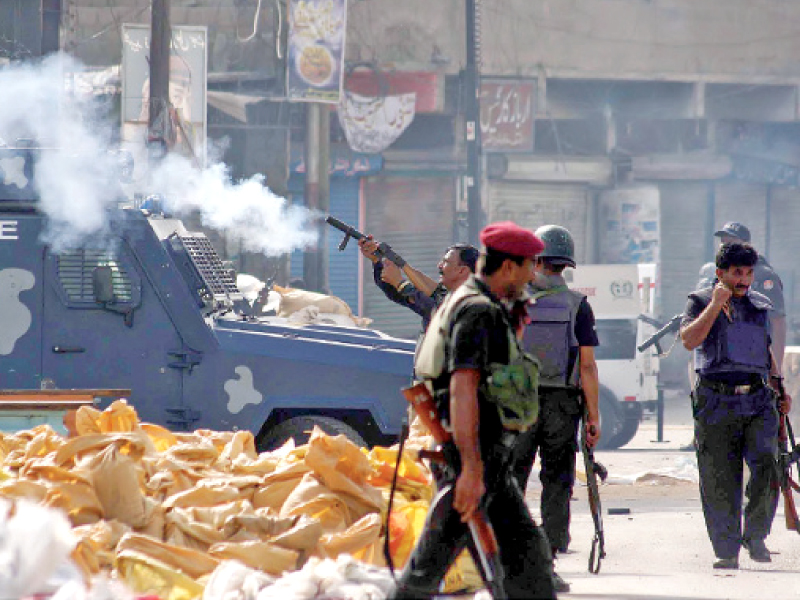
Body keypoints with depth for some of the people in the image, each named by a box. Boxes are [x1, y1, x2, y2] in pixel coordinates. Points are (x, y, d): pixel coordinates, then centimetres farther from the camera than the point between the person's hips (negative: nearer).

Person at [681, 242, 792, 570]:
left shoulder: (759, 304, 17)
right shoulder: (701, 301, 3)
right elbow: (689, 340, -15)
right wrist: (716, 305, -18)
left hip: (757, 400, 3)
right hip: (716, 402, -3)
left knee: (768, 466, -17)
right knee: (720, 482, -1)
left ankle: (755, 535, -1)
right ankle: (727, 552, 9)